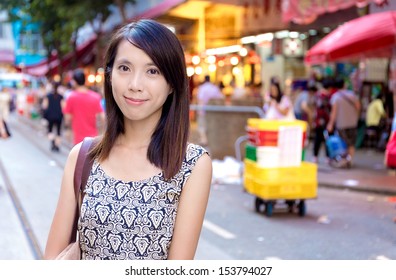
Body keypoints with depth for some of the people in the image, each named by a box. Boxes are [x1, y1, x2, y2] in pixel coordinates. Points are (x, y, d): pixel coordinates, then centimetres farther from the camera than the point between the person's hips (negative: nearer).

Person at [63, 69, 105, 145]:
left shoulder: (71, 97, -8)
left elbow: (67, 120, -6)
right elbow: (102, 118, -2)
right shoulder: (96, 96, 0)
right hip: (93, 138, 3)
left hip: (79, 138, -3)